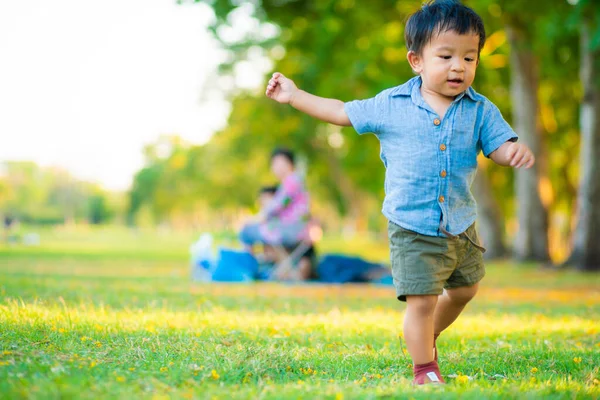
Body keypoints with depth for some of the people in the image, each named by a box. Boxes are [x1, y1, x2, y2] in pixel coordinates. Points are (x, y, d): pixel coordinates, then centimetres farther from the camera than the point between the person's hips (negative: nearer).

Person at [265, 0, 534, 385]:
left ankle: (428, 337, 48)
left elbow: (500, 147, -7)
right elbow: (344, 113, 7)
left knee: (464, 289, 22)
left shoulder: (481, 111, -3)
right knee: (421, 300, -8)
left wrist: (517, 151, -32)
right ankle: (425, 370, 10)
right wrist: (295, 96, 10)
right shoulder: (390, 106, -5)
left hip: (461, 226, 4)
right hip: (412, 230, -4)